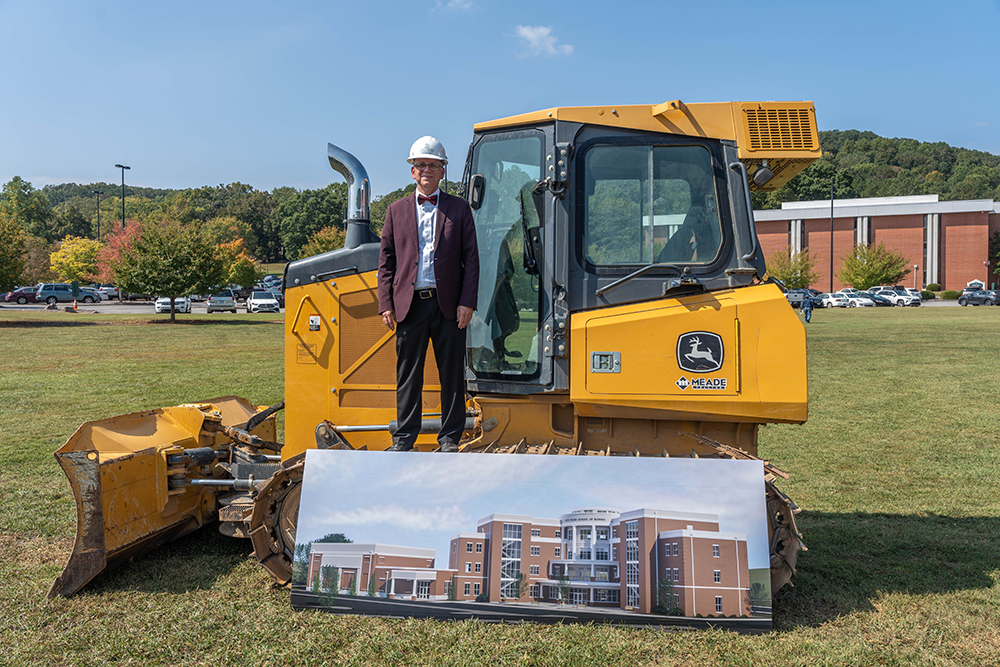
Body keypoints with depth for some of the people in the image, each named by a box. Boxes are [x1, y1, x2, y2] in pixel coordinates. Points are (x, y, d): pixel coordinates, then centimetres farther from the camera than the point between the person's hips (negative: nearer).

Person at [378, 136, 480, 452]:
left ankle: (450, 438, 14)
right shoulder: (397, 210, 13)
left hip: (448, 304, -1)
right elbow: (386, 259, 11)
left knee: (452, 374, 4)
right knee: (408, 373, 6)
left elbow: (471, 257, 4)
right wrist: (386, 304, 2)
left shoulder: (459, 209, 8)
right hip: (409, 304, 1)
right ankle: (404, 436, 17)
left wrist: (467, 302, -5)